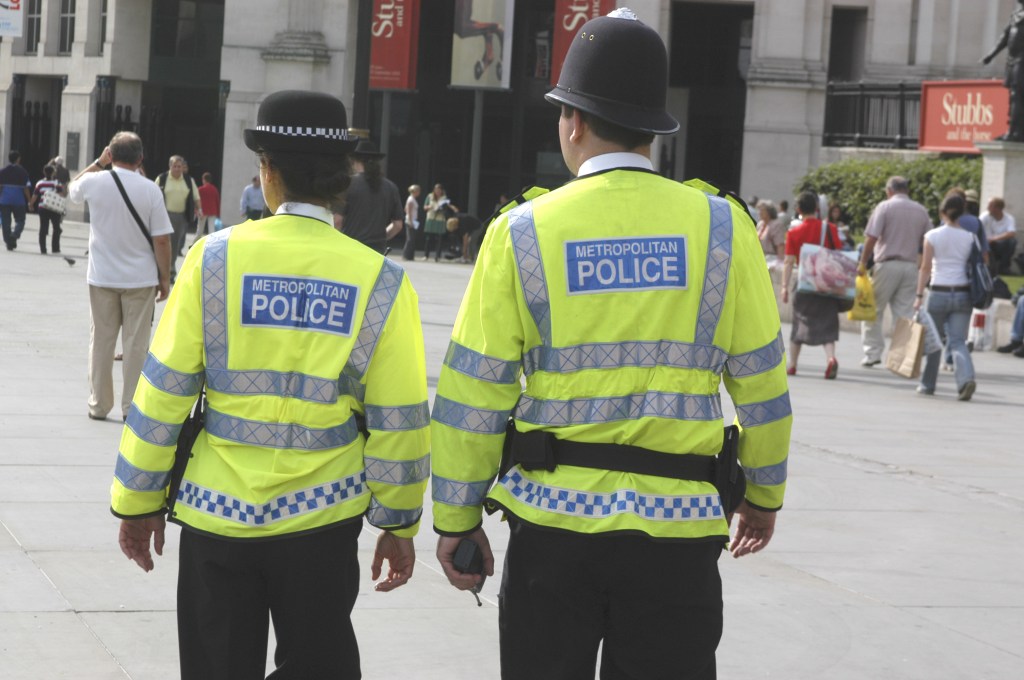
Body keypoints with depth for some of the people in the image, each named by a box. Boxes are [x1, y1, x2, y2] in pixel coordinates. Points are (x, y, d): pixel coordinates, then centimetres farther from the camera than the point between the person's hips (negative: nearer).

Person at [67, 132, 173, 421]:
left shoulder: (95, 182, -7)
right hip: (140, 278, -2)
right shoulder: (150, 190, -11)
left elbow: (72, 189, 19)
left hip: (102, 277, 2)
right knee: (136, 344, 5)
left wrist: (98, 162, 17)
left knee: (102, 340, 12)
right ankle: (131, 406, 6)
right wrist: (165, 278, 0)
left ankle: (99, 404, 17)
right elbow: (161, 240, -10)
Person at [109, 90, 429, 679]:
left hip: (215, 517, 0)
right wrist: (399, 524, 9)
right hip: (321, 520, 1)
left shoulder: (217, 258, -7)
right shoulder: (380, 281, -5)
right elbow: (398, 419, -3)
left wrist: (139, 501, 6)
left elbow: (163, 393, -5)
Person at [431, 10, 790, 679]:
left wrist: (456, 519, 8)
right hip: (678, 525, 0)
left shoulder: (523, 233, -3)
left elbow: (474, 393, -2)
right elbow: (761, 383, 5)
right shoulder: (721, 227, 0)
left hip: (552, 519, 0)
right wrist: (764, 493, 19)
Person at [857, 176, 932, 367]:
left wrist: (863, 262, -5)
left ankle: (873, 353, 2)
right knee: (906, 313, 5)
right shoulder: (921, 211, 10)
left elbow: (871, 238, -11)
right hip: (911, 266, 4)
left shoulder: (885, 207, -4)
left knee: (873, 311, 6)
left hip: (887, 264, -4)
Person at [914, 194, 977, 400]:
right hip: (962, 294, 2)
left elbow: (925, 268, -5)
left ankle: (928, 384, 21)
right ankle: (966, 377, -24)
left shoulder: (932, 236, -2)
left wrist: (919, 295, -4)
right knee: (957, 341, 0)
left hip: (939, 292, -2)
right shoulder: (970, 238, 4)